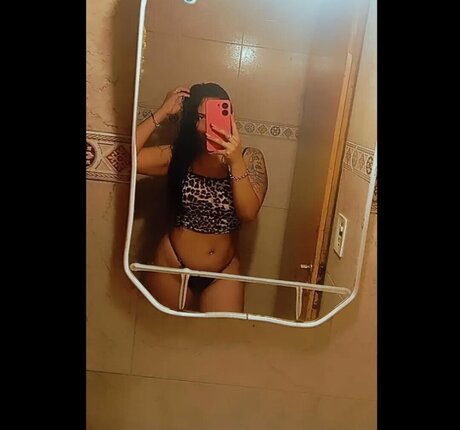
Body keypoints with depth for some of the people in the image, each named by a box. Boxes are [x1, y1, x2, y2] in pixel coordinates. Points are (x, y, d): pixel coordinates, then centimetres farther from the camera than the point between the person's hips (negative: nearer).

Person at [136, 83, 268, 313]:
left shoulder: (249, 158, -7)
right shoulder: (178, 154, -8)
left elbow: (248, 212, -20)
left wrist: (236, 161, -30)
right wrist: (162, 113, -16)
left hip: (224, 271, 0)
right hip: (172, 267, 0)